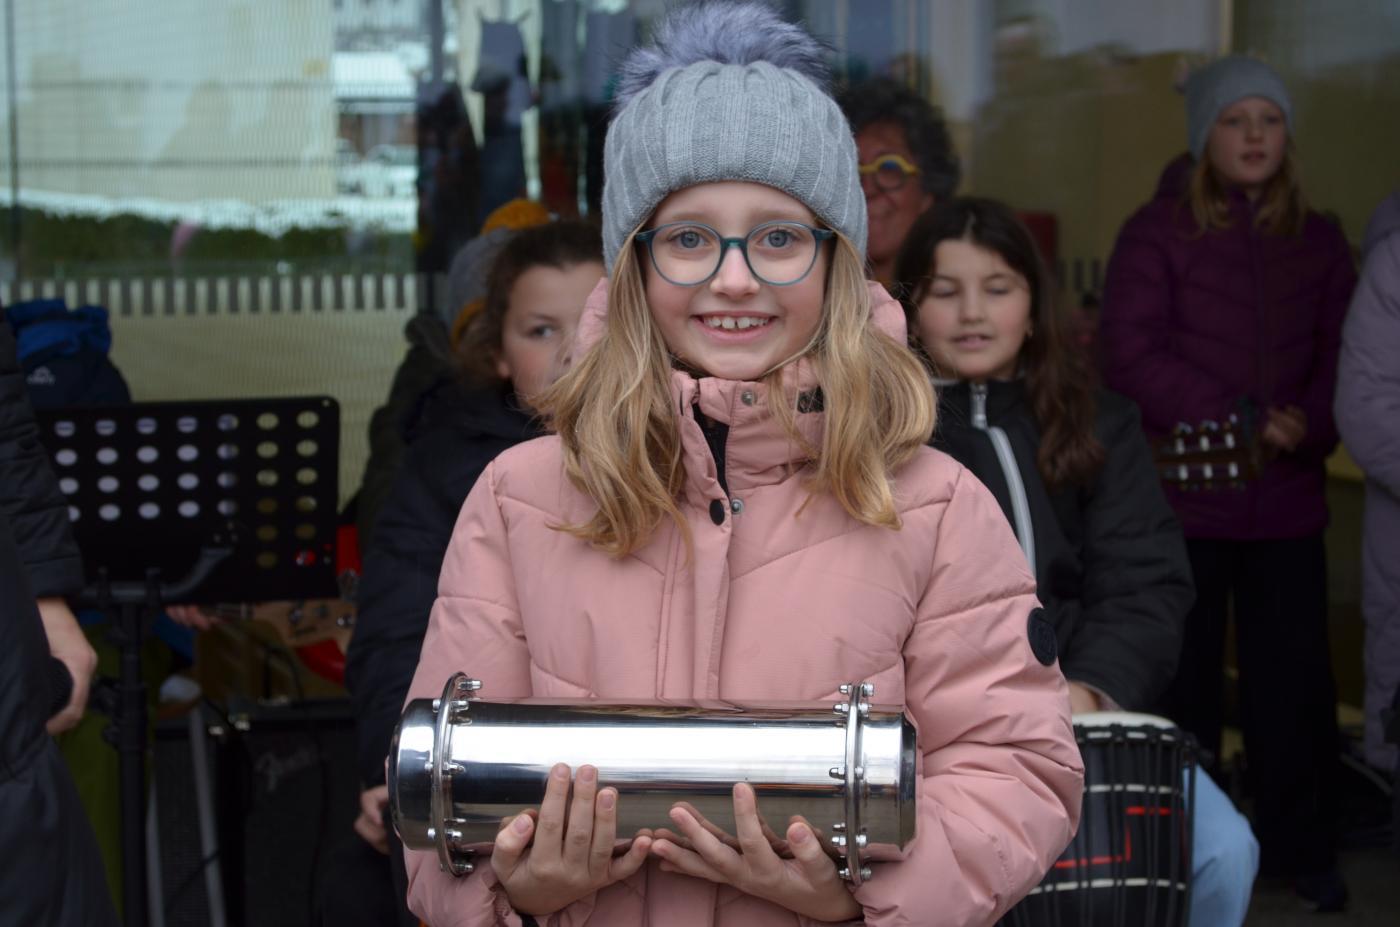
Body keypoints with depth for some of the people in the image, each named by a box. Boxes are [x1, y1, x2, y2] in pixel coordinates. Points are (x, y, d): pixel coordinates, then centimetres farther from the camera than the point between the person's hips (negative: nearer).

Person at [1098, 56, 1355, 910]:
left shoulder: (1320, 244, 11)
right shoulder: (1158, 234, 0)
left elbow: (1343, 356, 9)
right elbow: (1132, 356, -8)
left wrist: (1307, 425, -11)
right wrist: (1237, 418, -14)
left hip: (1287, 498, 3)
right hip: (1183, 495, -2)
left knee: (1295, 675, 3)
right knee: (1183, 677, 4)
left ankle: (1301, 850, 16)